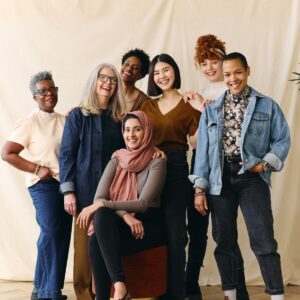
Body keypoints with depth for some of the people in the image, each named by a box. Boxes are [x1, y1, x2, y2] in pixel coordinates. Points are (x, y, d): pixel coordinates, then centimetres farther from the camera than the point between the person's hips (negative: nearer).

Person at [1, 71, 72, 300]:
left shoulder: (64, 120, 9)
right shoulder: (29, 122, -6)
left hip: (66, 183, 6)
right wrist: (37, 169, -13)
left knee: (63, 236, 6)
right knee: (51, 232, -15)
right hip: (44, 185, -5)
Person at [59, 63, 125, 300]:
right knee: (86, 243, -1)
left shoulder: (120, 118, 12)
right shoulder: (78, 116, 2)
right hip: (87, 190, -3)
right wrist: (68, 191, -10)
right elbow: (67, 154, -3)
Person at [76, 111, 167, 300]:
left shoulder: (156, 162, -6)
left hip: (150, 225, -4)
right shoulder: (117, 159, 8)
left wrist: (103, 205, -23)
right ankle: (119, 284, -32)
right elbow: (99, 197, -4)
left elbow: (143, 203, -15)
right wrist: (125, 215, -21)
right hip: (122, 223, 4)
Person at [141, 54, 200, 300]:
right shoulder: (147, 105, 13)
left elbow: (196, 141, -6)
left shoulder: (189, 105, 0)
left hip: (176, 168, -4)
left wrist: (204, 114, -16)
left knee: (174, 231, -1)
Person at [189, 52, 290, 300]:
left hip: (252, 177, -3)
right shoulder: (211, 110, 12)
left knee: (263, 240, -9)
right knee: (224, 241, 8)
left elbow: (282, 139, 5)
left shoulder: (267, 106, 7)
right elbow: (203, 148, 8)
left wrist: (266, 163, -11)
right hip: (220, 178, 3)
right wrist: (200, 188, 2)